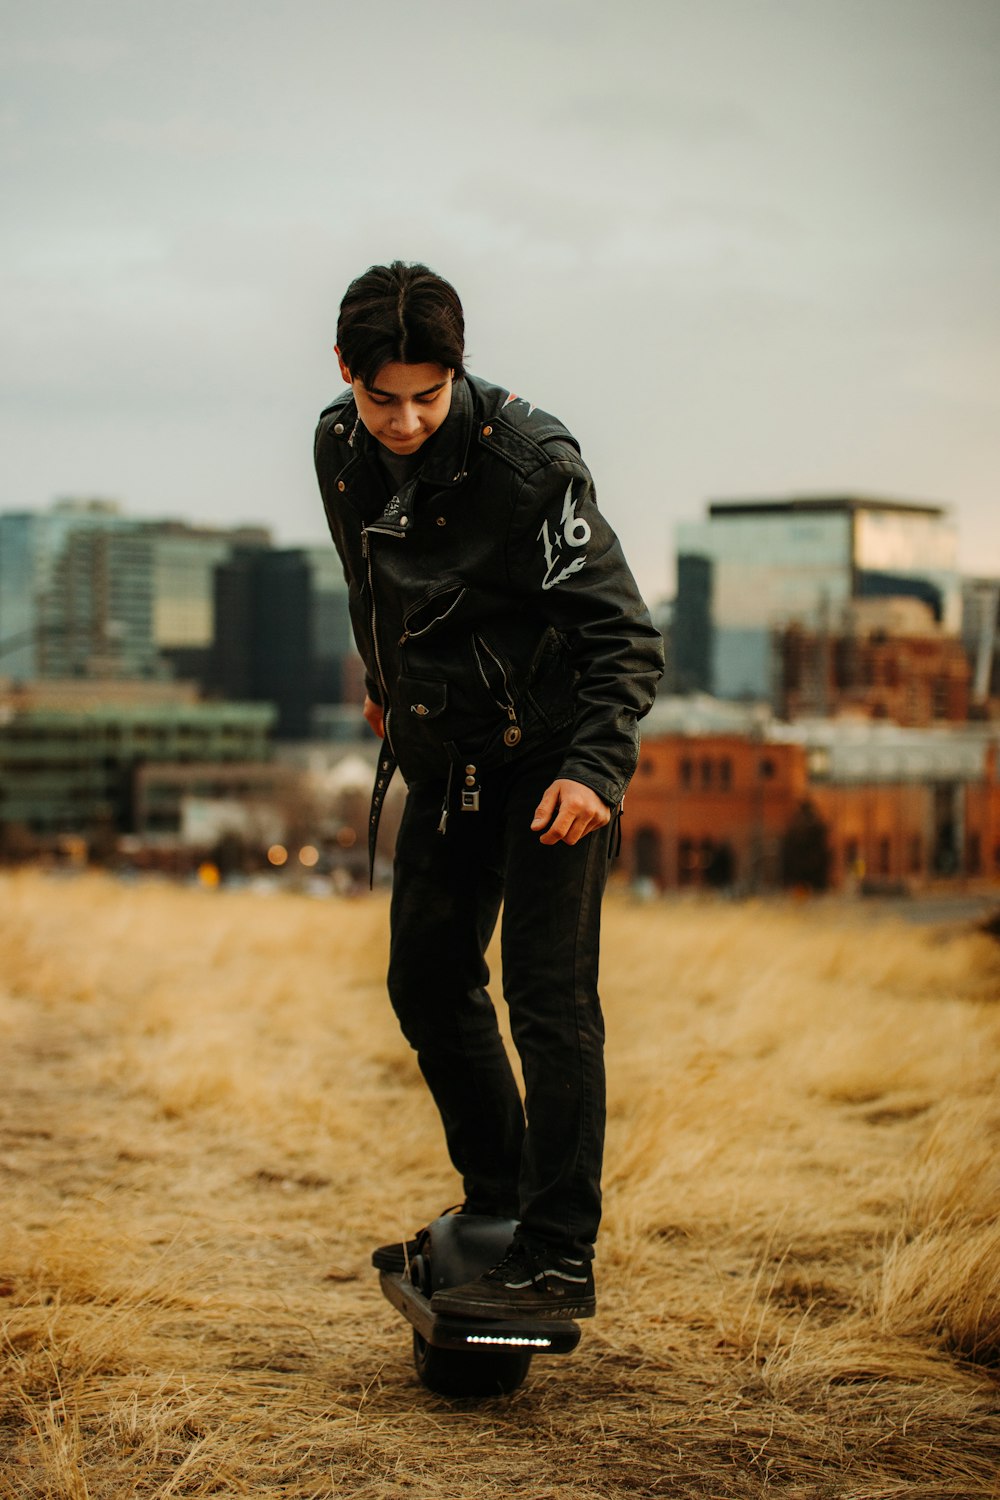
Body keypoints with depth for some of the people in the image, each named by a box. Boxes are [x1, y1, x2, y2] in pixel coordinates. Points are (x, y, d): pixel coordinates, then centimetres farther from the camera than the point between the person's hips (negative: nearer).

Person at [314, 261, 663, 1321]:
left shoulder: (529, 459, -22)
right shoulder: (340, 448, -3)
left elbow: (621, 631, -22)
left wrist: (596, 766, -33)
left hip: (549, 752, -7)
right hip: (441, 754, 7)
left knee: (548, 995, -11)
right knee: (426, 979, 11)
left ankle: (558, 1261, -8)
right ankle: (497, 1202, 27)